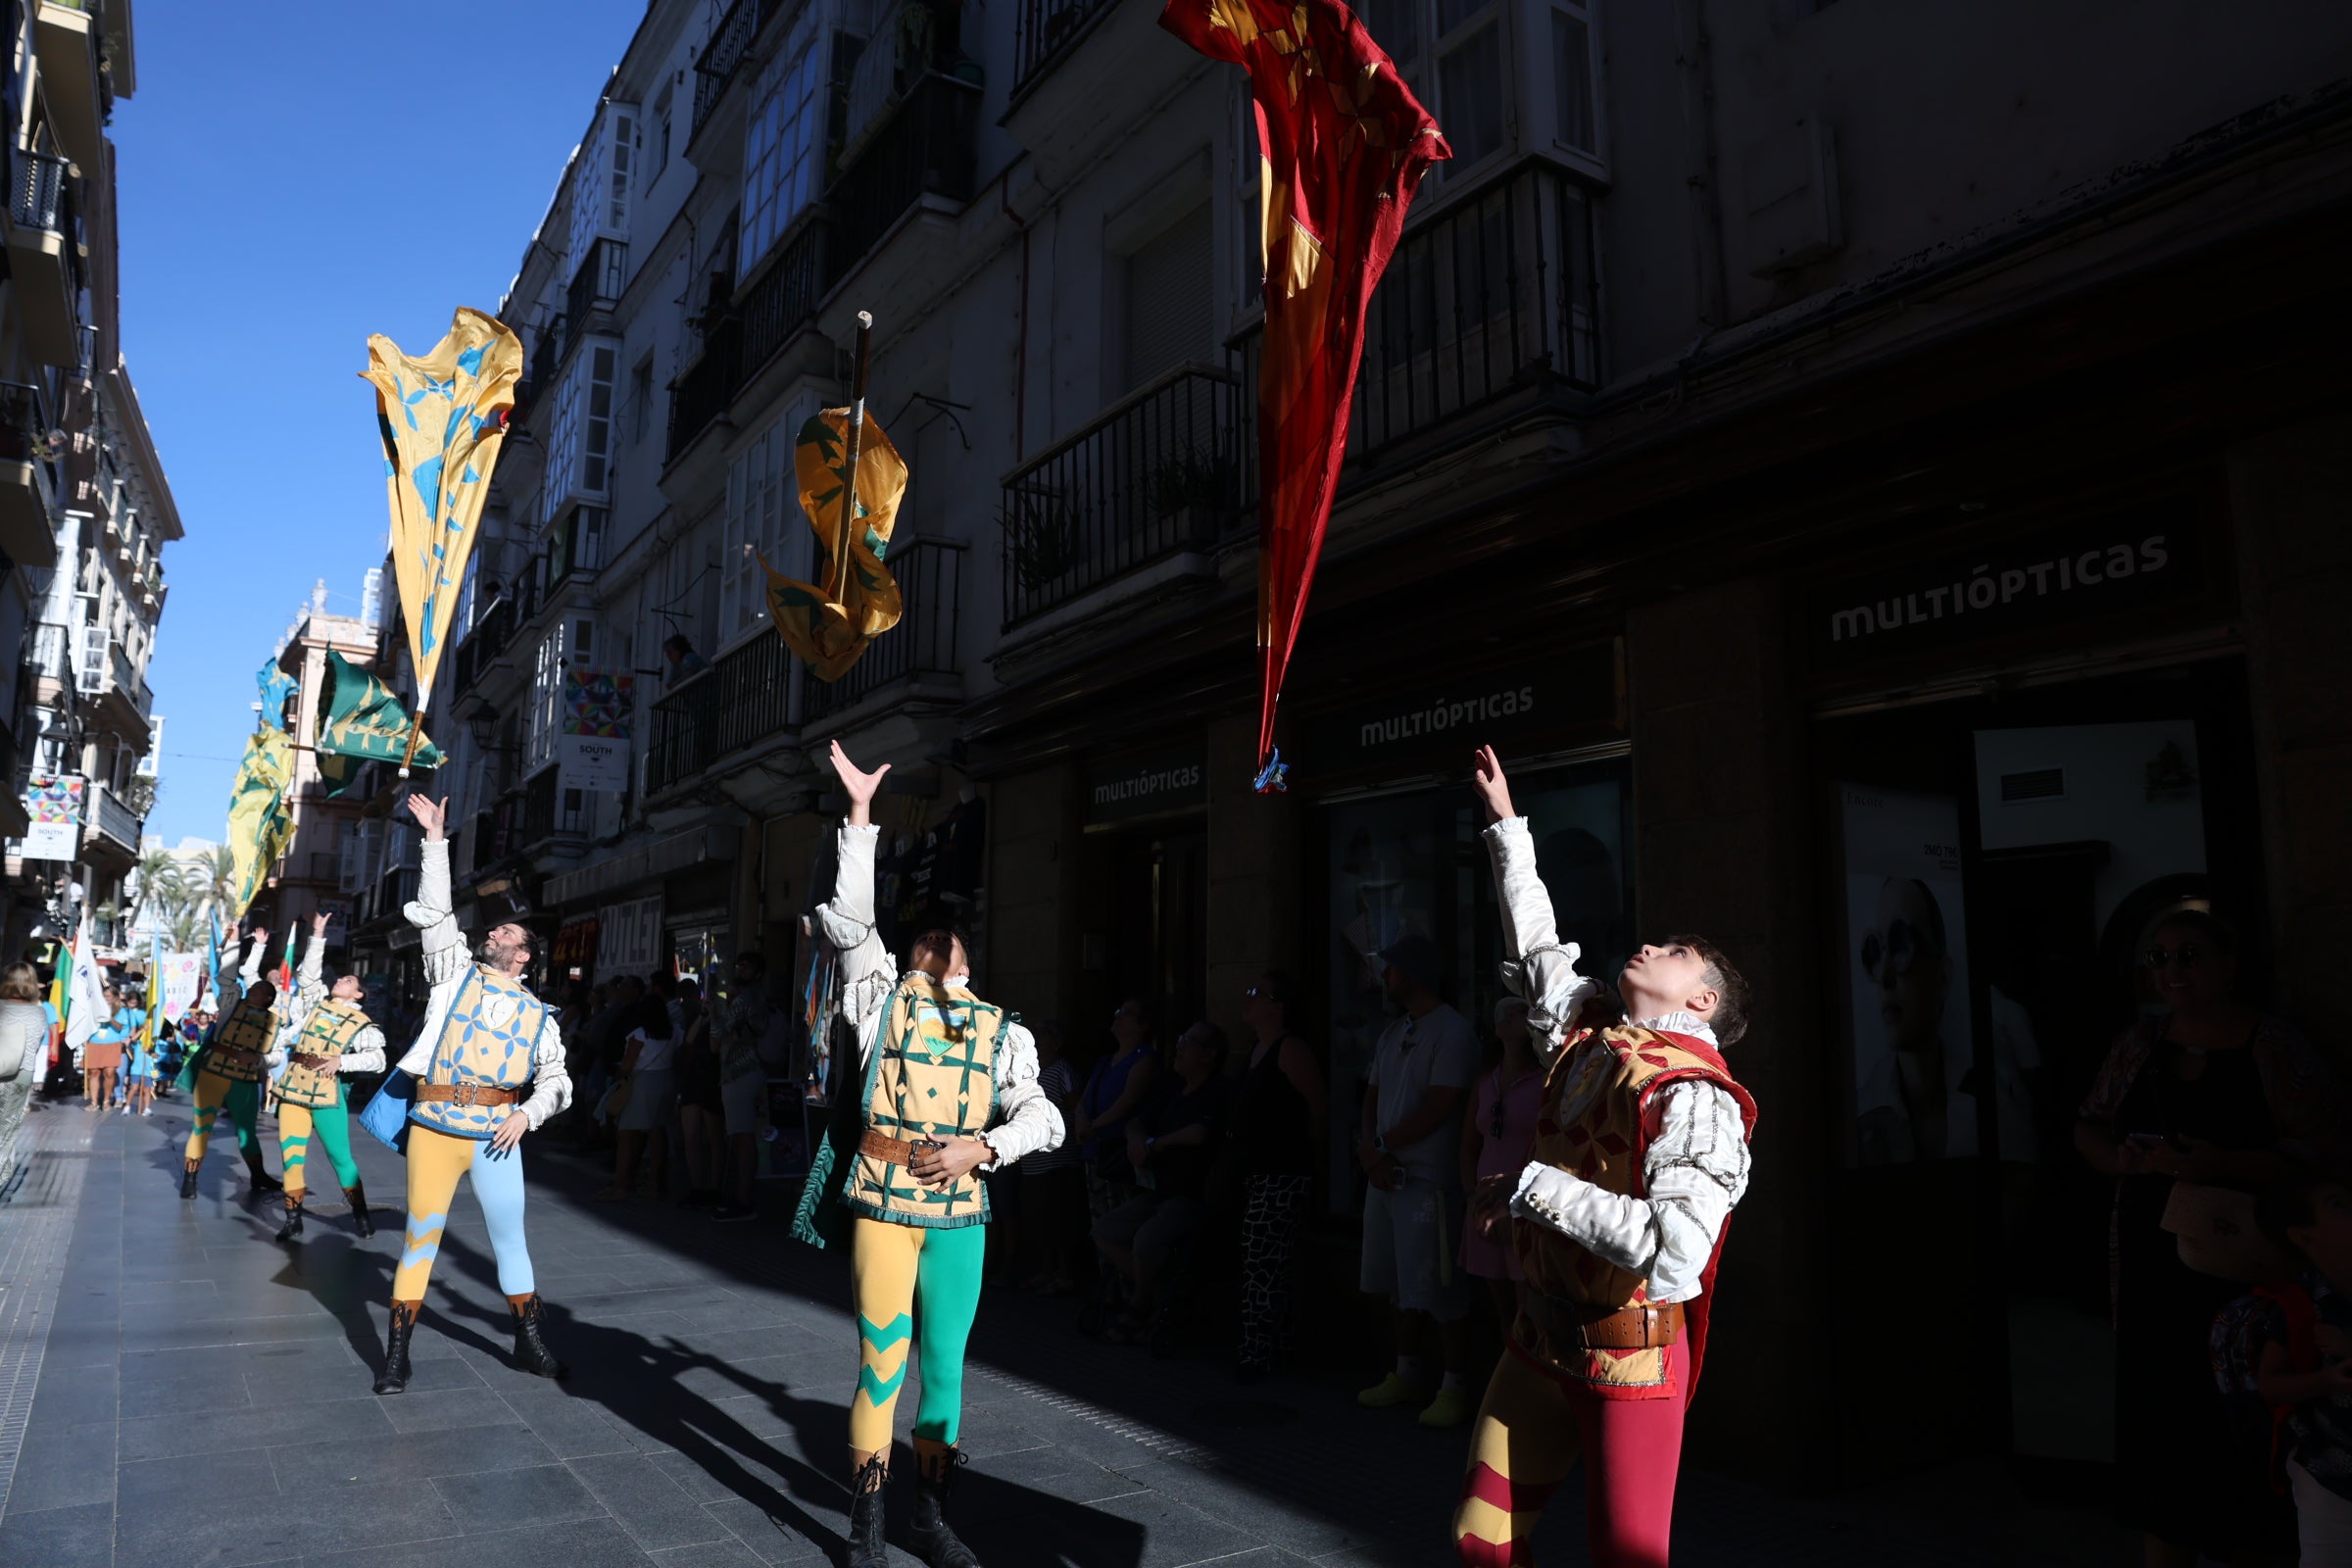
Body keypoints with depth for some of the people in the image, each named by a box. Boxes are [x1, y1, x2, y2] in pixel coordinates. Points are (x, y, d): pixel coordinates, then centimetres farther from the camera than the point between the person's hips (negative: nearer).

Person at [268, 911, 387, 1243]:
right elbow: (310, 972, 11)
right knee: (291, 1154, 0)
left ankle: (360, 1215, 7)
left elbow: (377, 1059, -6)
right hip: (294, 1087, 4)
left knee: (341, 1157, -2)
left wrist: (342, 1060, -18)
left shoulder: (362, 1024, 3)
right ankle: (293, 1219, 8)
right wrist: (318, 935, 9)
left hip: (327, 1093, -4)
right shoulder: (318, 1002, 15)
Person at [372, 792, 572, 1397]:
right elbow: (434, 912, 3)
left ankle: (529, 1342, 17)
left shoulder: (537, 1015, 10)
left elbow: (556, 1080, 10)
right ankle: (397, 1354, 14)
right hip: (434, 1126, 0)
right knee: (420, 1238, 4)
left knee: (510, 1238, 6)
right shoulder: (456, 973, 10)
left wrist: (528, 1113, -9)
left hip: (497, 1133, 0)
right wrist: (436, 840, 1)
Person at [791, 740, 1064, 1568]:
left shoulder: (1003, 1031, 10)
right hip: (883, 1207, -2)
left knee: (945, 1367, 9)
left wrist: (981, 1148, -14)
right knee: (882, 1363, -1)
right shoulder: (882, 999, 6)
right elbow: (849, 916, -1)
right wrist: (861, 809, -3)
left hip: (960, 1217, 2)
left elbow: (1039, 1115, 5)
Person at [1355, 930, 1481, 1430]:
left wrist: (1378, 1145, -9)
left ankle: (1454, 1389, 5)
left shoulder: (1452, 1031, -10)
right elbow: (1373, 1097, 14)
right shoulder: (1393, 1031, 16)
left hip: (1427, 1179, -8)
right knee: (1397, 1284, 14)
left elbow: (1438, 1108, -16)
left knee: (1438, 1289, -4)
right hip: (1384, 1176, 8)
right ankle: (1408, 1375, 26)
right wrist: (1371, 1150, -4)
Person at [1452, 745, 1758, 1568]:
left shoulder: (1696, 1096, -15)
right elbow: (1535, 944, 21)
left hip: (1631, 1355, -6)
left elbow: (1674, 1256, -28)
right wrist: (1507, 823, 26)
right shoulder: (1584, 1038, 5)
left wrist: (1534, 1186, -22)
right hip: (1543, 1336, 6)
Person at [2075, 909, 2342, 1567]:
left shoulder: (2276, 1049, -6)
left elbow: (2322, 1153, -12)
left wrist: (2215, 1165, -23)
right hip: (2151, 1263, 4)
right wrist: (2123, 1159, -9)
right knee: (2157, 1421, 6)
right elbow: (2089, 1129, 13)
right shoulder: (2139, 1044, 8)